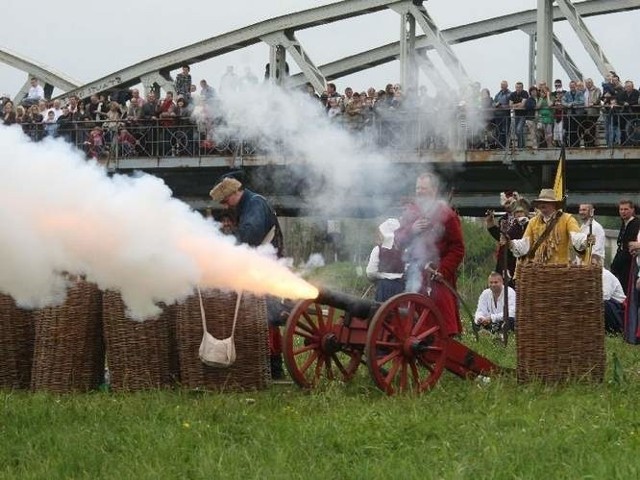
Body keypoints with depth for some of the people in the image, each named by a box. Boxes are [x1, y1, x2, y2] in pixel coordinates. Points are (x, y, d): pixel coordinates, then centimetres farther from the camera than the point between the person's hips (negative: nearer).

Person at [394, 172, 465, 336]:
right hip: (415, 274, 5)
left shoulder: (446, 214, -2)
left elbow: (457, 249, -5)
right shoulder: (411, 211, 13)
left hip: (438, 277, -5)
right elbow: (398, 242, 11)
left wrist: (442, 270, -16)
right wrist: (411, 230, -9)